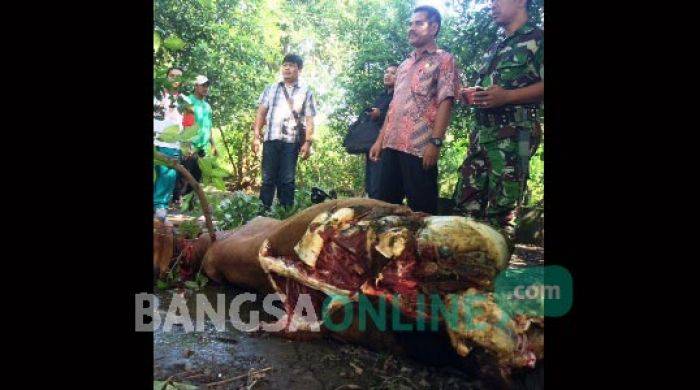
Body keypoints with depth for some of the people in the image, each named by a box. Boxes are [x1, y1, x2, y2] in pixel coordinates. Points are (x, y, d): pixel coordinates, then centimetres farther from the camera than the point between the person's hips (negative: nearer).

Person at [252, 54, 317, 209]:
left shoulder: (305, 91, 10)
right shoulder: (271, 89, 15)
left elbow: (309, 119, 3)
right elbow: (261, 113, 11)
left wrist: (308, 142, -6)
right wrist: (256, 136, 1)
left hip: (292, 141, -1)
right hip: (271, 138, 1)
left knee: (287, 180, 2)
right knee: (268, 179, 2)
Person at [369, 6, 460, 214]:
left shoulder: (443, 59, 3)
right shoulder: (405, 64, 23)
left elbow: (445, 102, -9)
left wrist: (435, 142, -19)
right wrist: (380, 139, 15)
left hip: (420, 147, -7)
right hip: (392, 145, 7)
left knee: (421, 208, -1)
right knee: (385, 203, 9)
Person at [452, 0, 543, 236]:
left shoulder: (537, 38, 2)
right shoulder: (495, 46, 26)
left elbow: (541, 85, -10)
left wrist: (506, 96, -21)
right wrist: (472, 93, 12)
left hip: (514, 135, -7)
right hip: (481, 133, 8)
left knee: (501, 210, -7)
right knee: (466, 203, 3)